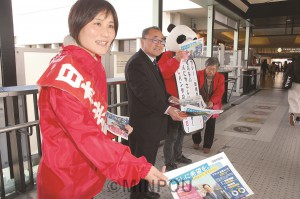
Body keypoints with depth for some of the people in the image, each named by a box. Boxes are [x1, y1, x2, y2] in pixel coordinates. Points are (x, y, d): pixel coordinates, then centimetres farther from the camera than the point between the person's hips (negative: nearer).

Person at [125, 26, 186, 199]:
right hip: (144, 124, -10)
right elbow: (145, 93, -26)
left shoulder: (151, 61, 13)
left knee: (149, 162, 23)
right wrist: (167, 109, -27)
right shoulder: (136, 63, -19)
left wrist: (169, 98, 5)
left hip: (153, 123, 10)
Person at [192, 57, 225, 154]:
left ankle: (207, 145, 23)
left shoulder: (220, 77, -1)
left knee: (210, 126, 7)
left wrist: (212, 101, -29)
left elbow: (219, 91, -12)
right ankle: (196, 141, 32)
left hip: (212, 105, 1)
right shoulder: (198, 74, -4)